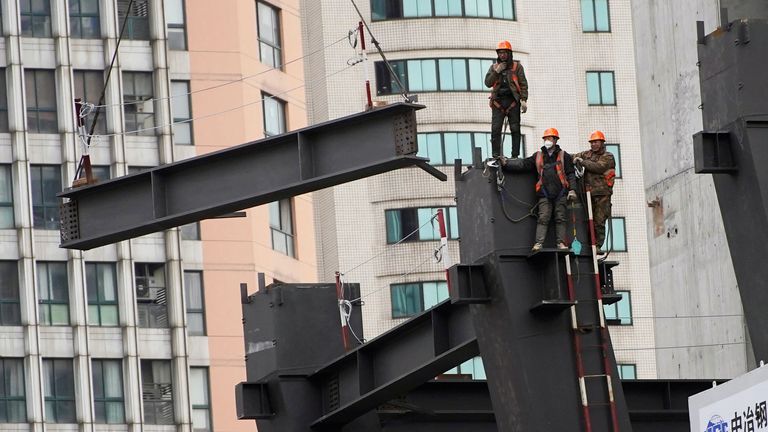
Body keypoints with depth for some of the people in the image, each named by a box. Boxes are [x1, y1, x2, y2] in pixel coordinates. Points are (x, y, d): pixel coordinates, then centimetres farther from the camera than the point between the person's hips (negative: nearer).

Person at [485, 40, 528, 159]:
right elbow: (488, 83, 3)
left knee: (515, 129, -5)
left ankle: (515, 155, -4)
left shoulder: (517, 67, 6)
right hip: (498, 101, 2)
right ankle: (496, 156, -8)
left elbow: (523, 84, 1)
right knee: (495, 130, -8)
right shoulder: (494, 67, 14)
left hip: (513, 101, -2)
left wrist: (524, 100, -11)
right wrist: (497, 71, -8)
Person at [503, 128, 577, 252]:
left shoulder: (563, 156, 8)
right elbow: (522, 164, 11)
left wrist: (572, 190, -4)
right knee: (543, 218, -8)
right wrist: (506, 163, 1)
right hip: (545, 193, 1)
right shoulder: (538, 156, 15)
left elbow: (570, 174, 6)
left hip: (560, 193, -1)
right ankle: (538, 243, -16)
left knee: (560, 218, -1)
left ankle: (561, 243, 0)